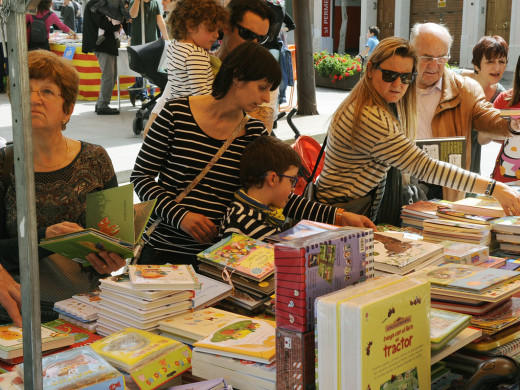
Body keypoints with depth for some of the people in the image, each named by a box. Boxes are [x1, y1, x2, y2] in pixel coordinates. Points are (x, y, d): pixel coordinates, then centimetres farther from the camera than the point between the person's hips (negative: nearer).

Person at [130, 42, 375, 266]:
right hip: (164, 250, -2)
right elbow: (140, 176, -3)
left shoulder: (255, 133, 3)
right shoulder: (177, 113, -7)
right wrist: (180, 215, -17)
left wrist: (338, 216, -5)